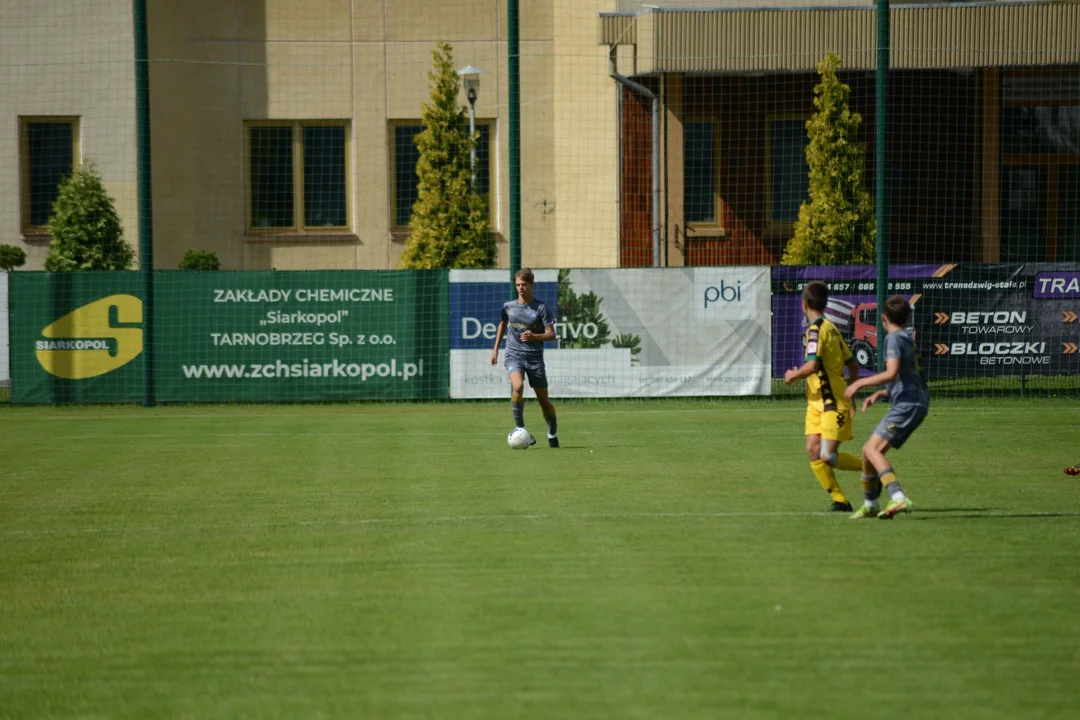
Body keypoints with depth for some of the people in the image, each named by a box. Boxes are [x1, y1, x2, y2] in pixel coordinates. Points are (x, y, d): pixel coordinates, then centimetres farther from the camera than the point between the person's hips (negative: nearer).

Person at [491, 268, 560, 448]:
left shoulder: (541, 308, -3)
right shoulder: (508, 306, 5)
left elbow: (551, 334, -5)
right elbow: (502, 324, 25)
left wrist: (534, 337, -23)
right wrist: (496, 348, 22)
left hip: (535, 357, 0)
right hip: (514, 355, 0)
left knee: (543, 399, 4)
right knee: (517, 387, -29)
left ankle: (552, 436, 25)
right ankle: (519, 429, -17)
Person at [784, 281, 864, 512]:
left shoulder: (816, 330, -14)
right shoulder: (831, 328, 16)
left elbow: (812, 365, -27)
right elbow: (853, 365, 20)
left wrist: (793, 375, -8)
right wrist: (850, 395, 28)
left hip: (833, 403, -9)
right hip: (817, 402, 9)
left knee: (828, 455, -12)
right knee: (813, 450, -1)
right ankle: (839, 500, 0)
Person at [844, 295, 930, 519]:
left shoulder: (894, 338, -9)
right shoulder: (909, 338, 20)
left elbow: (892, 373, -21)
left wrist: (860, 383, -12)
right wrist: (878, 394, 25)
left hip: (907, 405, -9)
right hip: (916, 402, 9)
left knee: (874, 449, -21)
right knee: (869, 450, 16)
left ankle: (899, 498, -37)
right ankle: (870, 505, 27)